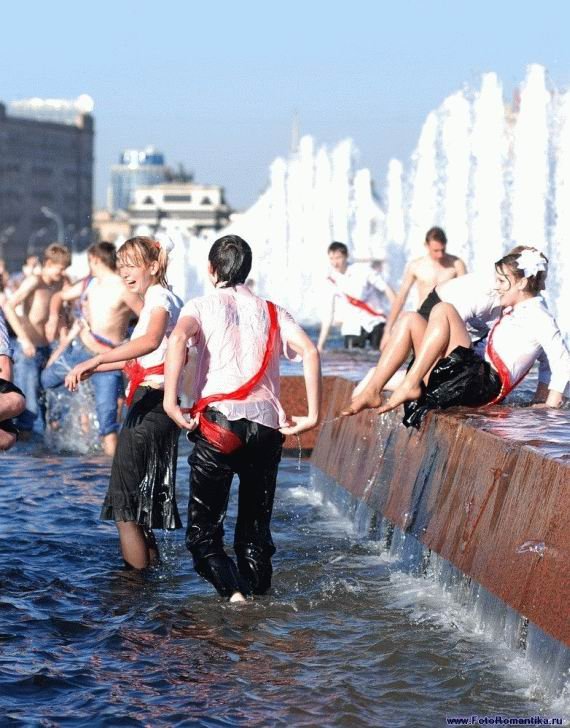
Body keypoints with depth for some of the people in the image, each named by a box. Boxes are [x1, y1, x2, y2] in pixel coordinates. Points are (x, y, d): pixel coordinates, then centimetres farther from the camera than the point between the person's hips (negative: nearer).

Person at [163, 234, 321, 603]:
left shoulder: (202, 306, 9)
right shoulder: (272, 311, 17)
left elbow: (178, 338, -14)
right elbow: (310, 352, 0)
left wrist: (171, 401, -17)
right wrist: (313, 416, 0)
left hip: (218, 420, -3)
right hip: (266, 424, 3)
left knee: (203, 530, -1)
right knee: (256, 529, 14)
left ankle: (233, 593, -22)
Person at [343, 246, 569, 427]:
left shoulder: (538, 316, -1)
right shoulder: (513, 313, 27)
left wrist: (549, 406, -12)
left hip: (486, 384, -10)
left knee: (442, 311, -21)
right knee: (411, 321, 2)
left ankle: (410, 386, -28)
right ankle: (372, 392, -15)